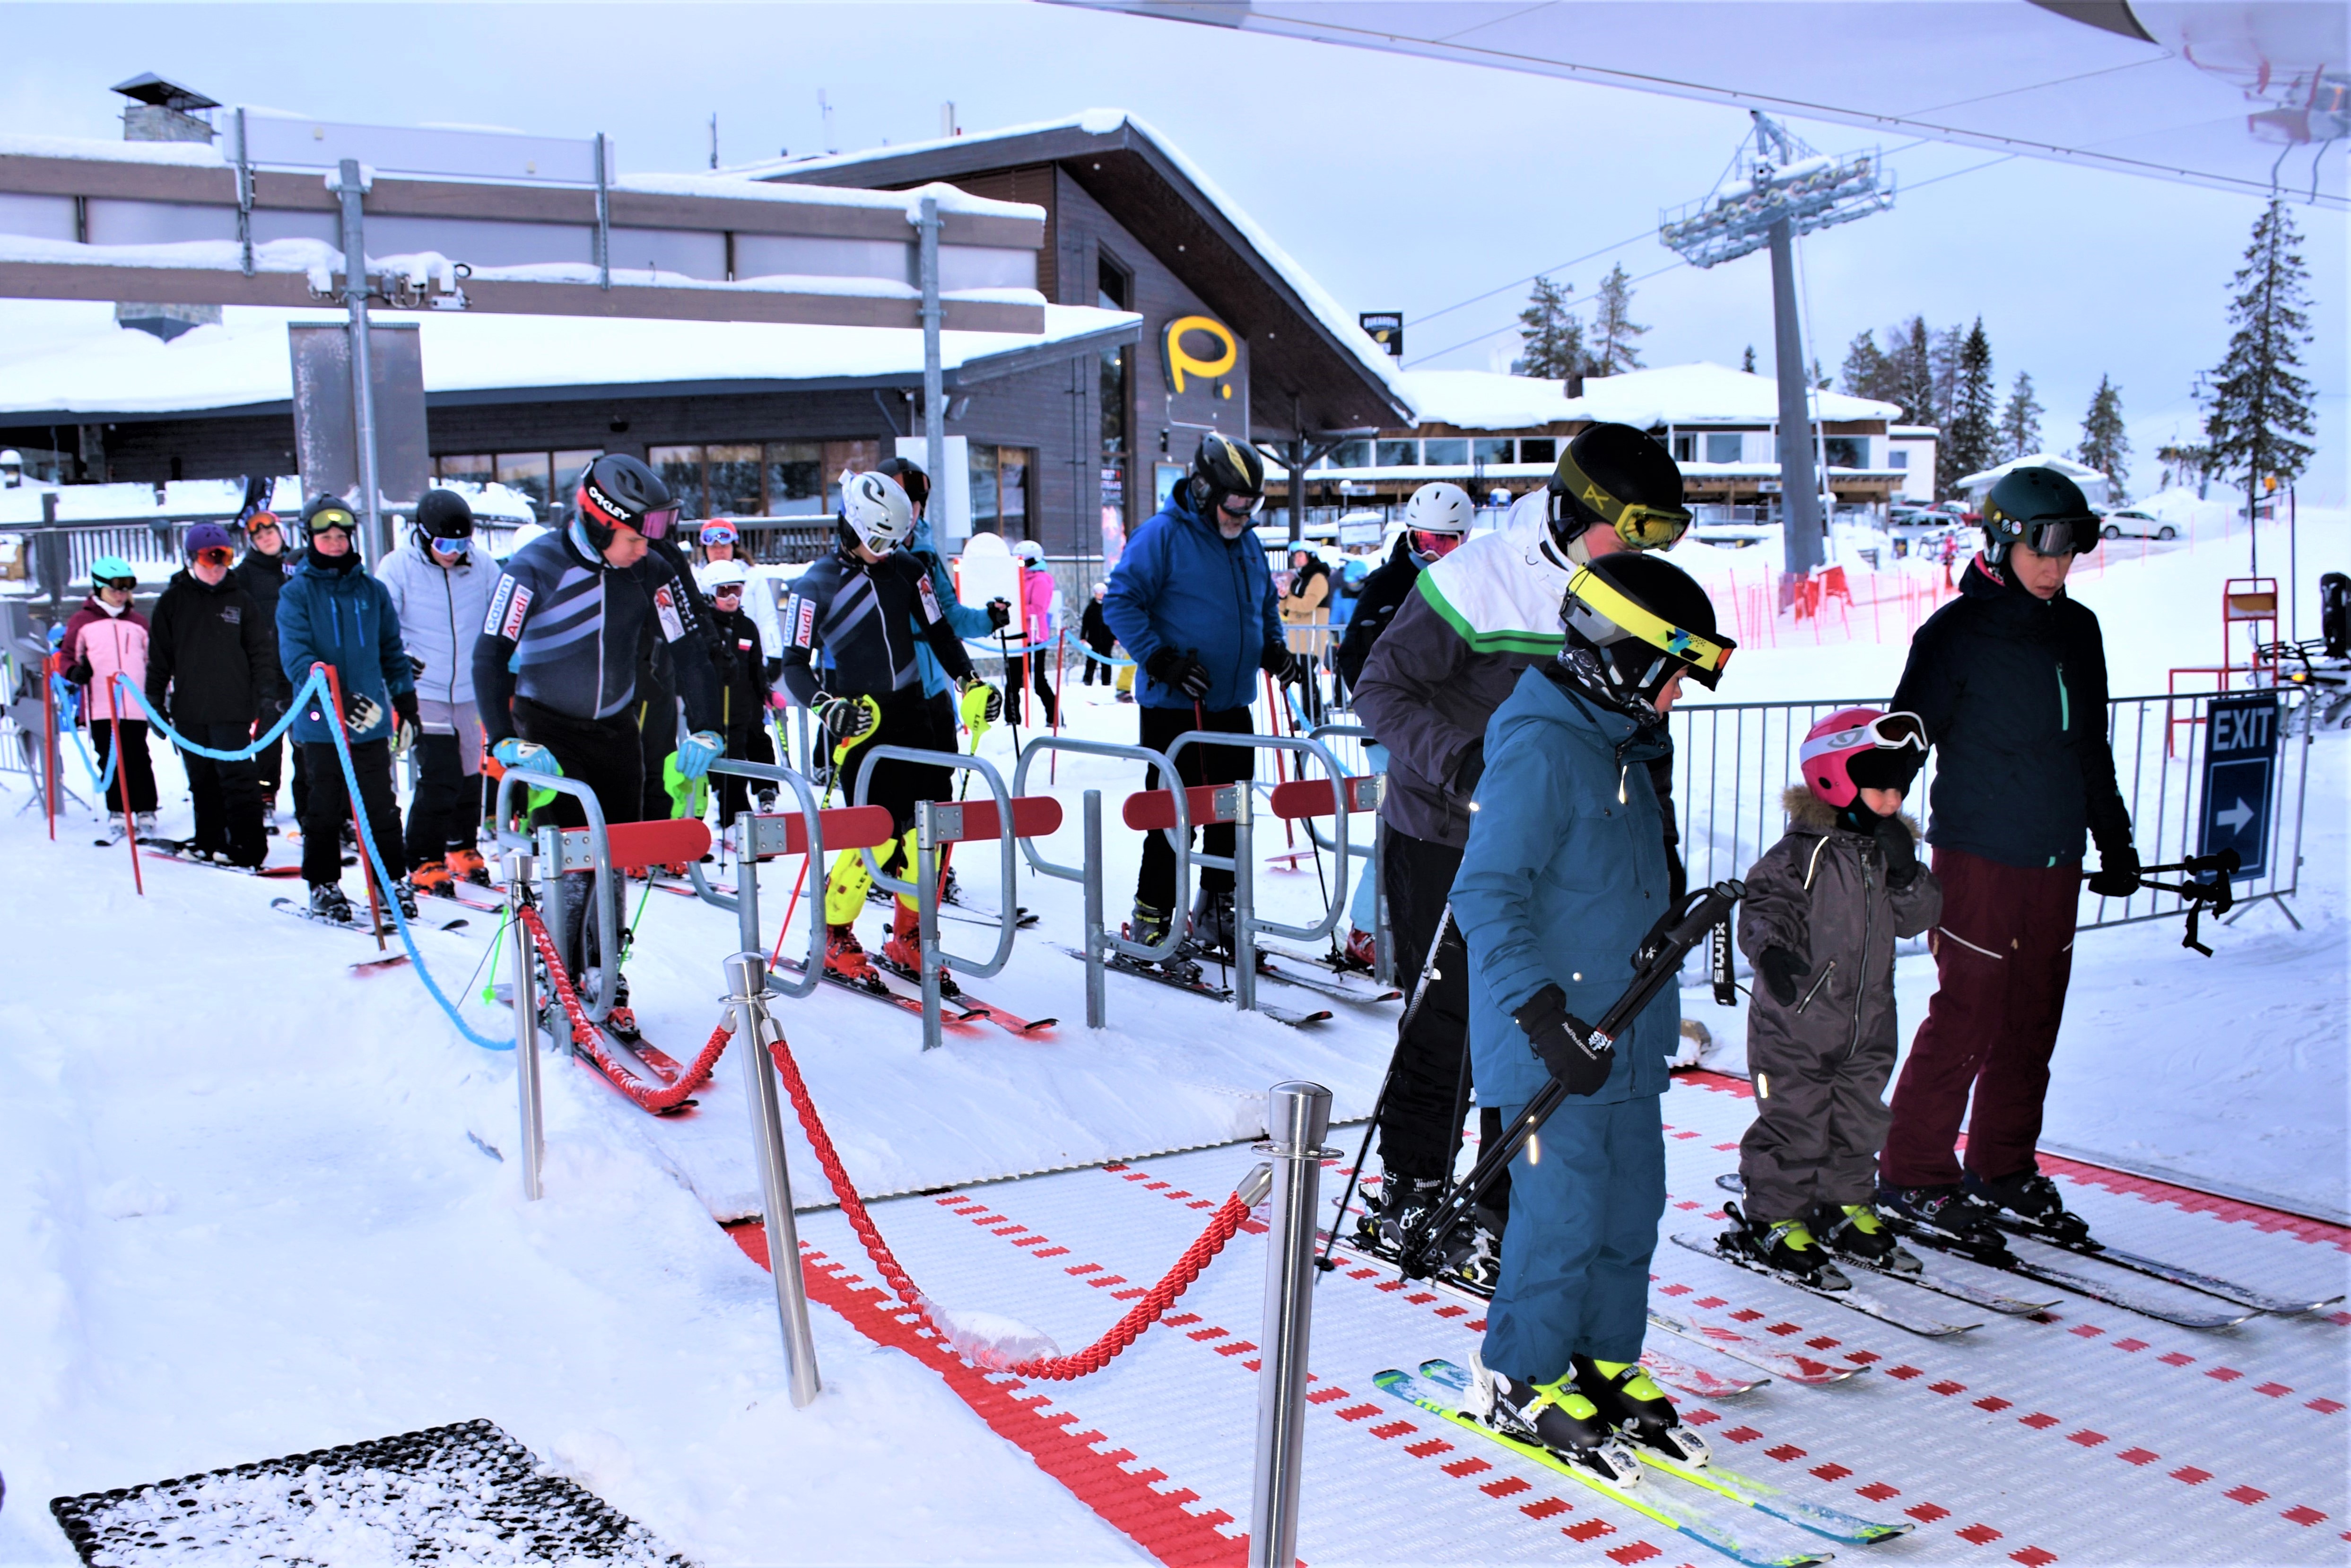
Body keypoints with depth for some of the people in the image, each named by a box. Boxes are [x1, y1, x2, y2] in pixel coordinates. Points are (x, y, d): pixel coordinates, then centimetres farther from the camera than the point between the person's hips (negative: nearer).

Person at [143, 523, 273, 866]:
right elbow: (159, 655, 10)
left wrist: (268, 691, 0)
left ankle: (248, 846, -7)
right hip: (189, 709, 2)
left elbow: (261, 651, 10)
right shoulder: (173, 601, 8)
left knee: (238, 776, -9)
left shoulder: (240, 600, 8)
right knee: (202, 781, 9)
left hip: (232, 708, -2)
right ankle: (210, 841, 20)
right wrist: (155, 702, 6)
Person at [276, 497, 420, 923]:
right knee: (324, 807, 6)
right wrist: (337, 697, -25)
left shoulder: (372, 590, 10)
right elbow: (295, 657, -12)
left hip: (372, 720, 3)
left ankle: (395, 880, 14)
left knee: (382, 807, 5)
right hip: (322, 724, -2)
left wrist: (405, 704, 12)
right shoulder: (296, 593, -2)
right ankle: (324, 886, 16)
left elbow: (392, 650, 17)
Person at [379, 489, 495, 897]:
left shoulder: (481, 569, 1)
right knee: (439, 777, -12)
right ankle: (424, 863, 1)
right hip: (424, 690, -4)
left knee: (471, 775, 13)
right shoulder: (398, 568, -6)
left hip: (471, 691, 4)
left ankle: (464, 851, 32)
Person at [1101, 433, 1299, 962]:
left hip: (1232, 708, 7)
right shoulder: (1163, 535, -10)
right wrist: (1160, 659, -21)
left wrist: (1274, 647, 8)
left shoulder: (1247, 543, 13)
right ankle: (1150, 925, 4)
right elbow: (1120, 602, -13)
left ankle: (1216, 914, 25)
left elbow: (1265, 605, 27)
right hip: (1173, 707, -7)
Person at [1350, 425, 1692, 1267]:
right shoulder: (1478, 579, -18)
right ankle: (1411, 1185, 23)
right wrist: (1462, 760, -29)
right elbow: (1381, 688, -15)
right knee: (1441, 1022, 4)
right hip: (1442, 838, -5)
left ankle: (1511, 1213, 18)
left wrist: (1659, 840, 10)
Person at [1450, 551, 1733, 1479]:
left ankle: (1604, 1363, 29)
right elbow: (1485, 895, -23)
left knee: (1631, 1207, 14)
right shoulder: (1539, 750, -17)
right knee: (1564, 1214, -3)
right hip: (1555, 1049, -9)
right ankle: (1516, 1379, 14)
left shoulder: (1619, 749, 14)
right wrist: (1543, 1009, -28)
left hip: (1628, 1042, 9)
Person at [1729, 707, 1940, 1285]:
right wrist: (1771, 949, -40)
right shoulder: (1800, 854, -15)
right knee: (1794, 1125, -1)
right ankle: (1773, 1222, 11)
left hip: (1868, 1021, 7)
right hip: (1795, 1023, -7)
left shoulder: (1889, 849, 8)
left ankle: (1847, 1209, 33)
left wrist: (1906, 873, -13)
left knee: (1859, 1121, 16)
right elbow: (1765, 906, -21)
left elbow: (1918, 917, 5)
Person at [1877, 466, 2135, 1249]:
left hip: (2056, 860, 7)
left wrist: (2116, 841, 26)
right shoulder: (1957, 632, -8)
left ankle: (2003, 1168, 24)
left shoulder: (2078, 631, 12)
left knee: (2034, 1018, 10)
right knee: (1968, 1014, -6)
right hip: (1979, 854, -6)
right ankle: (1913, 1176, 6)